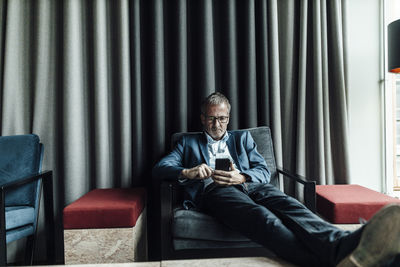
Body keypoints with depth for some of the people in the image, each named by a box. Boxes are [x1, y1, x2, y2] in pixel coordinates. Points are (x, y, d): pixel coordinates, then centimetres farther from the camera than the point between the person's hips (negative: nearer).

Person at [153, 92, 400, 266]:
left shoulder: (242, 137, 29)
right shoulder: (189, 143, 26)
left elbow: (264, 169, 16)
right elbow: (160, 168, 13)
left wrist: (241, 177, -9)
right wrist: (187, 172, -11)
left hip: (249, 184, 3)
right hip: (213, 190, -3)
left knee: (287, 205, -33)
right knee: (261, 216, -37)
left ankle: (345, 245, -59)